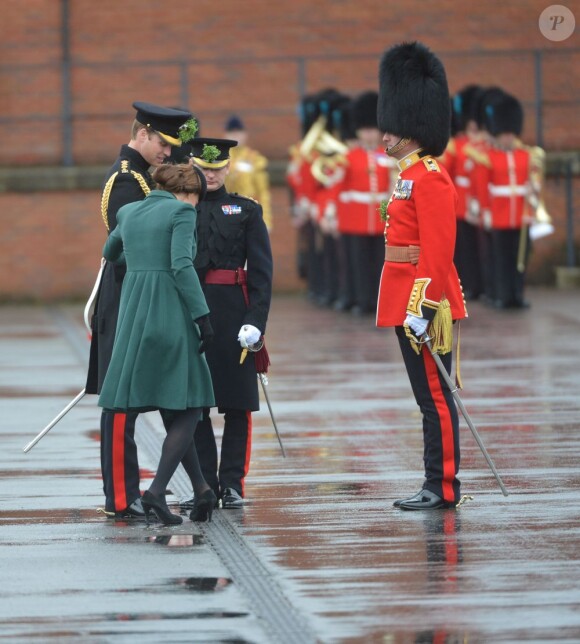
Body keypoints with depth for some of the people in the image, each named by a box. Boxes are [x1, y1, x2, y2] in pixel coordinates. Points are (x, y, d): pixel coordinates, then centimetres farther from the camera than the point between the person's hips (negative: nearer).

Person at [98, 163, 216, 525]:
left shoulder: (128, 213, 16)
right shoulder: (182, 211, -3)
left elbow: (110, 254, 34)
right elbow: (182, 265, -15)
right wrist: (203, 317, -13)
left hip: (133, 315, 6)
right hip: (171, 315, -6)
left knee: (172, 410, 15)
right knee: (187, 407, 0)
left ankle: (202, 488, 14)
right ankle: (157, 491, -13)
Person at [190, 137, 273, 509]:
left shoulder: (246, 211, 4)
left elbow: (261, 272, -1)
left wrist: (256, 321, -11)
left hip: (233, 314, -1)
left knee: (238, 401, 1)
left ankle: (233, 483, 7)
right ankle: (205, 485, 9)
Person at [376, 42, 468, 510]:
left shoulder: (430, 179, -14)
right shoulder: (411, 177, 17)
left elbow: (437, 252, -21)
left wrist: (421, 308, -24)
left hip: (424, 307, -10)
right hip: (407, 305, 10)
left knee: (436, 397, -6)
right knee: (429, 397, 11)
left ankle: (444, 489, -3)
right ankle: (436, 485, 15)